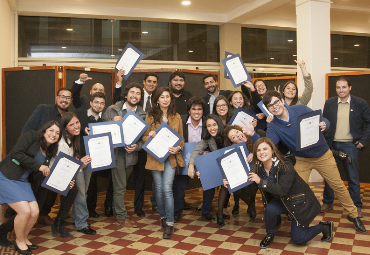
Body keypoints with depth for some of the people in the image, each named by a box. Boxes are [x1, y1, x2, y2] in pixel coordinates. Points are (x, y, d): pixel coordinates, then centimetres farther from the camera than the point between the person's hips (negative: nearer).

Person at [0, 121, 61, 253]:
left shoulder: (48, 154, 11)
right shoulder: (32, 136, -9)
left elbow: (46, 177, 10)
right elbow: (17, 153, -21)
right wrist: (38, 166, -17)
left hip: (22, 182, 7)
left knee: (34, 212, -2)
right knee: (25, 211, -15)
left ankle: (23, 238, 25)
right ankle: (19, 241, 10)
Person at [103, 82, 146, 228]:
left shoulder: (142, 115, 6)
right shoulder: (112, 110, 1)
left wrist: (136, 147, -12)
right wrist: (113, 122, -17)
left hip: (130, 154, 3)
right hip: (116, 152, -3)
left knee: (121, 185, 14)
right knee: (120, 186, -1)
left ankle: (116, 209, 32)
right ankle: (122, 216, 10)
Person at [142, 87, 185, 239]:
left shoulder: (176, 117, 8)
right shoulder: (150, 116, 4)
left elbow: (181, 137, 11)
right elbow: (144, 137, 6)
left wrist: (178, 148, -10)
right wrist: (150, 135, -17)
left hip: (171, 157, 0)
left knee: (167, 188, -11)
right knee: (159, 189, 9)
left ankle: (170, 223, -2)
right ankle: (163, 216, 30)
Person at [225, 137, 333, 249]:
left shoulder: (285, 166, -30)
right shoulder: (259, 167, -11)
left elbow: (282, 190, -37)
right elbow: (249, 184, 2)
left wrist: (260, 181, -39)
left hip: (300, 201, -5)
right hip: (282, 201, 5)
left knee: (297, 238, -7)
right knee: (270, 209, -28)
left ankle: (325, 227, 19)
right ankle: (270, 235, 2)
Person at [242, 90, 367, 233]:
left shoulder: (301, 110, -15)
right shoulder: (273, 127, -12)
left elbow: (324, 121, -8)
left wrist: (324, 125, -32)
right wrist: (253, 135, -42)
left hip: (323, 155, -1)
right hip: (302, 160, 1)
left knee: (338, 186, 6)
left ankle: (353, 215, 26)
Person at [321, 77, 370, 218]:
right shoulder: (329, 103, 4)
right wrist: (325, 140, -1)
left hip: (350, 145, -2)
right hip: (332, 145, 2)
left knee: (353, 177, 5)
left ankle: (356, 207, 19)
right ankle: (327, 203, 24)